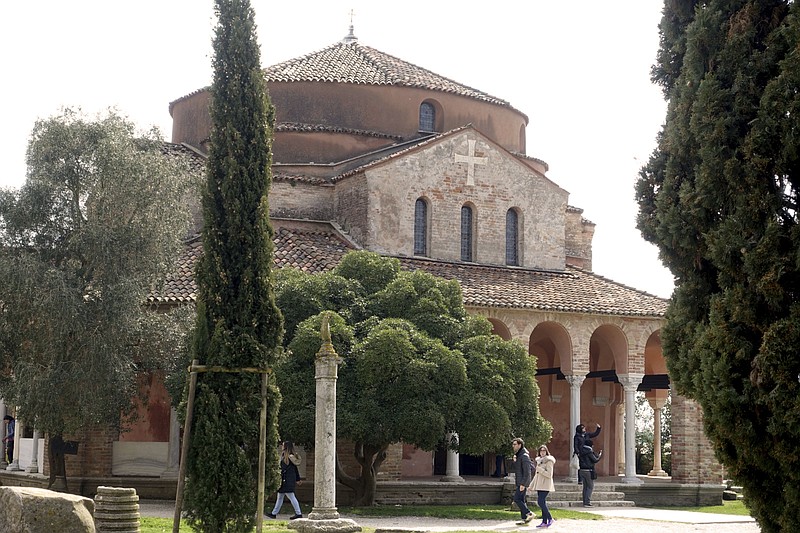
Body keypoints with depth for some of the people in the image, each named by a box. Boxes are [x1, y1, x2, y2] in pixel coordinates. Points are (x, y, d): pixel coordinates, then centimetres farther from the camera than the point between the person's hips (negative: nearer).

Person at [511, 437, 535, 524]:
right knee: (521, 500, 8)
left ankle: (529, 514, -8)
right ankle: (525, 519, 10)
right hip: (520, 482, 10)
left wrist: (523, 484, -23)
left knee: (517, 499, -12)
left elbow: (527, 471, -21)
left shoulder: (524, 456, -15)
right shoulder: (518, 455, 15)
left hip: (523, 482, -10)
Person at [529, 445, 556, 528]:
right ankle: (544, 522, 7)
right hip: (539, 485, 8)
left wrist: (540, 469, -17)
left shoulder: (549, 461, -8)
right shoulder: (539, 461, 17)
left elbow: (549, 474, -16)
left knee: (541, 502, -15)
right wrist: (532, 485, 22)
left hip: (545, 485, -8)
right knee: (542, 503, 6)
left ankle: (550, 519, -5)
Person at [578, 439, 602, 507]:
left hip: (582, 471, 8)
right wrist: (600, 455, 7)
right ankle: (587, 502, -8)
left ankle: (585, 502, 14)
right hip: (588, 471, -8)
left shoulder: (581, 451, 9)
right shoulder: (589, 452, -14)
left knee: (585, 486, 13)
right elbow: (595, 460, -13)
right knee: (590, 487, -2)